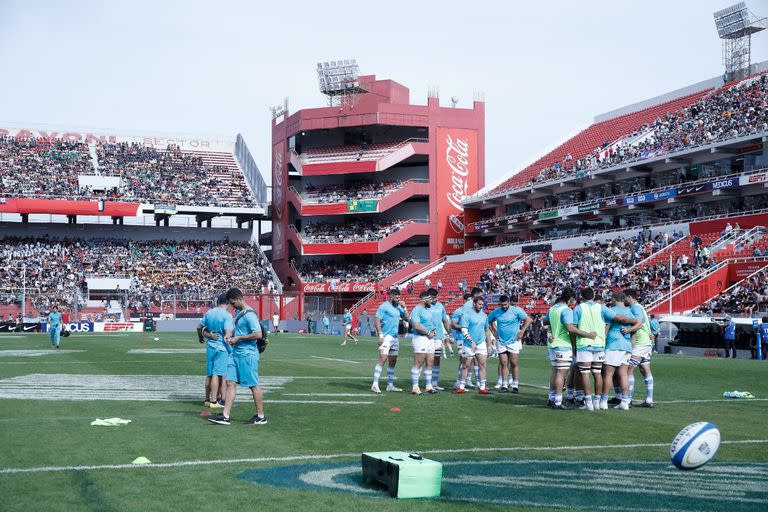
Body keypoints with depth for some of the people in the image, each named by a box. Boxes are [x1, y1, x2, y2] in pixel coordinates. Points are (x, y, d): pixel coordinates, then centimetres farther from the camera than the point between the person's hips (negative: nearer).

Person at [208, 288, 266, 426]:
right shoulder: (238, 312, 14)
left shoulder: (249, 314, -16)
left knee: (253, 385, -1)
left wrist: (238, 338, -17)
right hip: (236, 353, 9)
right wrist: (230, 336, 10)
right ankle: (225, 416, 5)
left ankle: (261, 417, 10)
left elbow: (258, 334, -24)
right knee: (230, 383, 4)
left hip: (247, 355, -9)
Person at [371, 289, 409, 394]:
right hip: (386, 337, -8)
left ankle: (390, 385, 17)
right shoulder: (384, 306, -7)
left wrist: (404, 308, 4)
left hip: (395, 337, 8)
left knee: (393, 361, 10)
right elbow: (377, 320, -12)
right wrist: (380, 335, -19)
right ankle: (375, 384, -19)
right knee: (382, 359, -18)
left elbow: (407, 319, 17)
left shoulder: (398, 308, 16)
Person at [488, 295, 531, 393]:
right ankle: (504, 385, 5)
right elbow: (489, 321, 19)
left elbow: (528, 320, -3)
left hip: (514, 341, -3)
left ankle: (515, 385, 5)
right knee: (503, 363, 1)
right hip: (501, 342, 3)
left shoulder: (516, 310, -7)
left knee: (514, 364, -2)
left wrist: (522, 332, -6)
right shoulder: (496, 312, 2)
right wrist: (495, 332, 10)